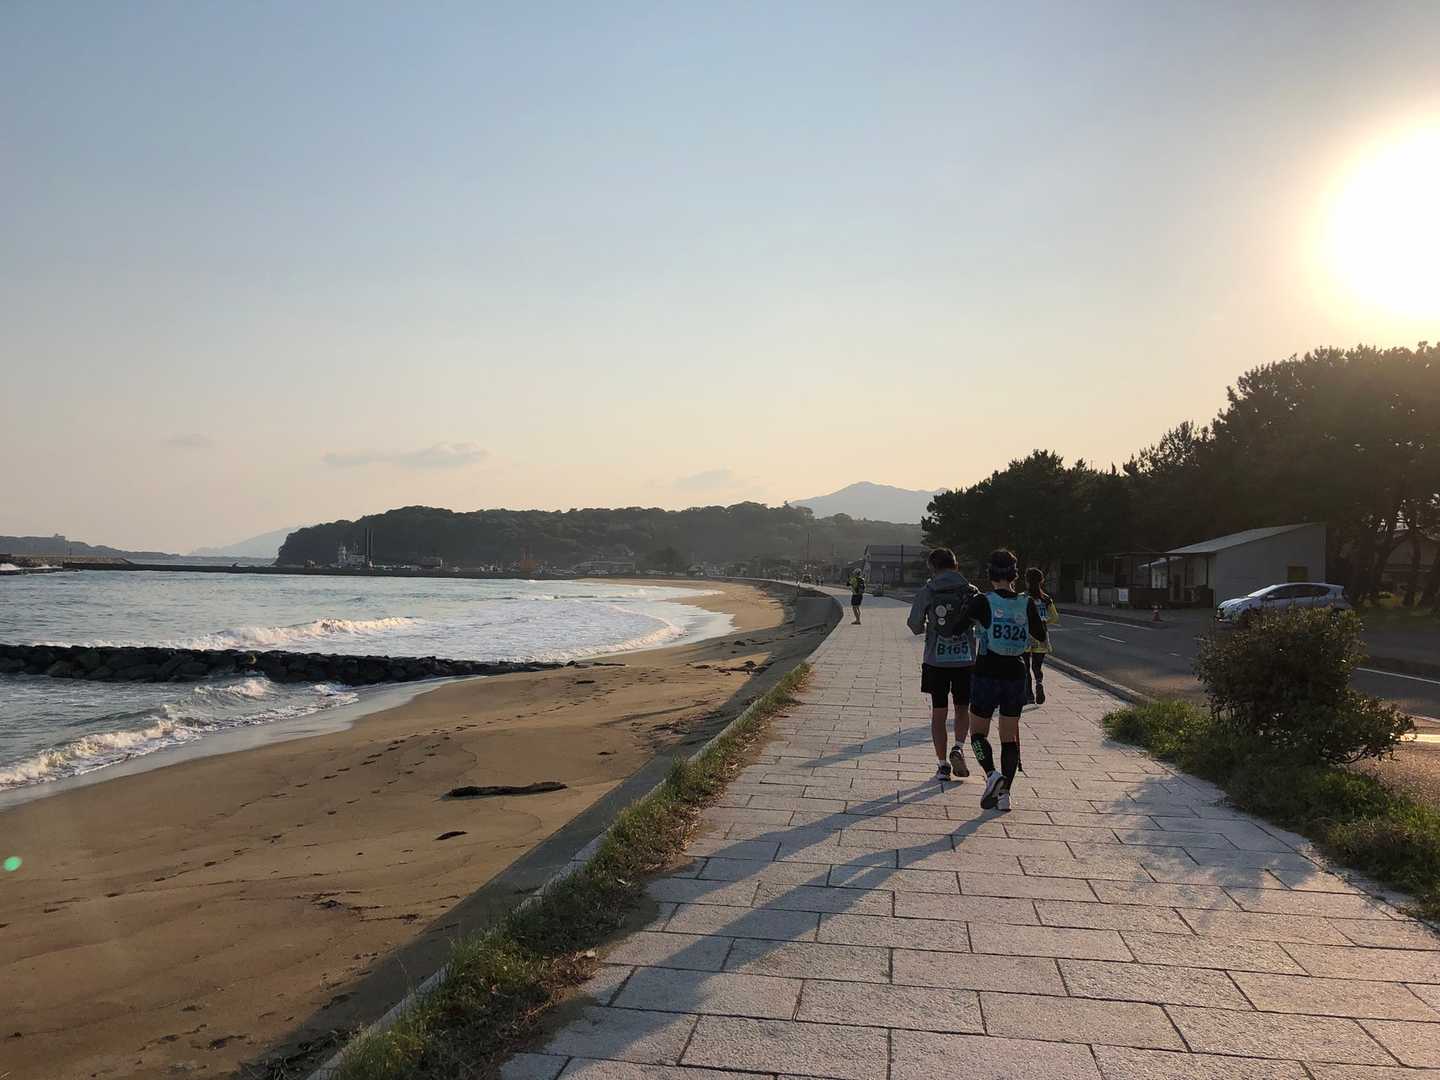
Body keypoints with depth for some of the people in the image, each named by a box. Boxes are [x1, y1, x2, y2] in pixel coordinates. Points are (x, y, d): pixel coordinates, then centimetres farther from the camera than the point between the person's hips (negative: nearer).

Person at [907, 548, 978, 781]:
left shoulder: (926, 592, -5)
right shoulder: (972, 592, -2)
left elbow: (915, 626, 0)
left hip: (936, 661, -1)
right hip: (966, 659, 1)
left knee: (938, 713, 9)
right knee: (962, 709, 18)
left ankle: (942, 764, 10)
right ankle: (958, 748, -3)